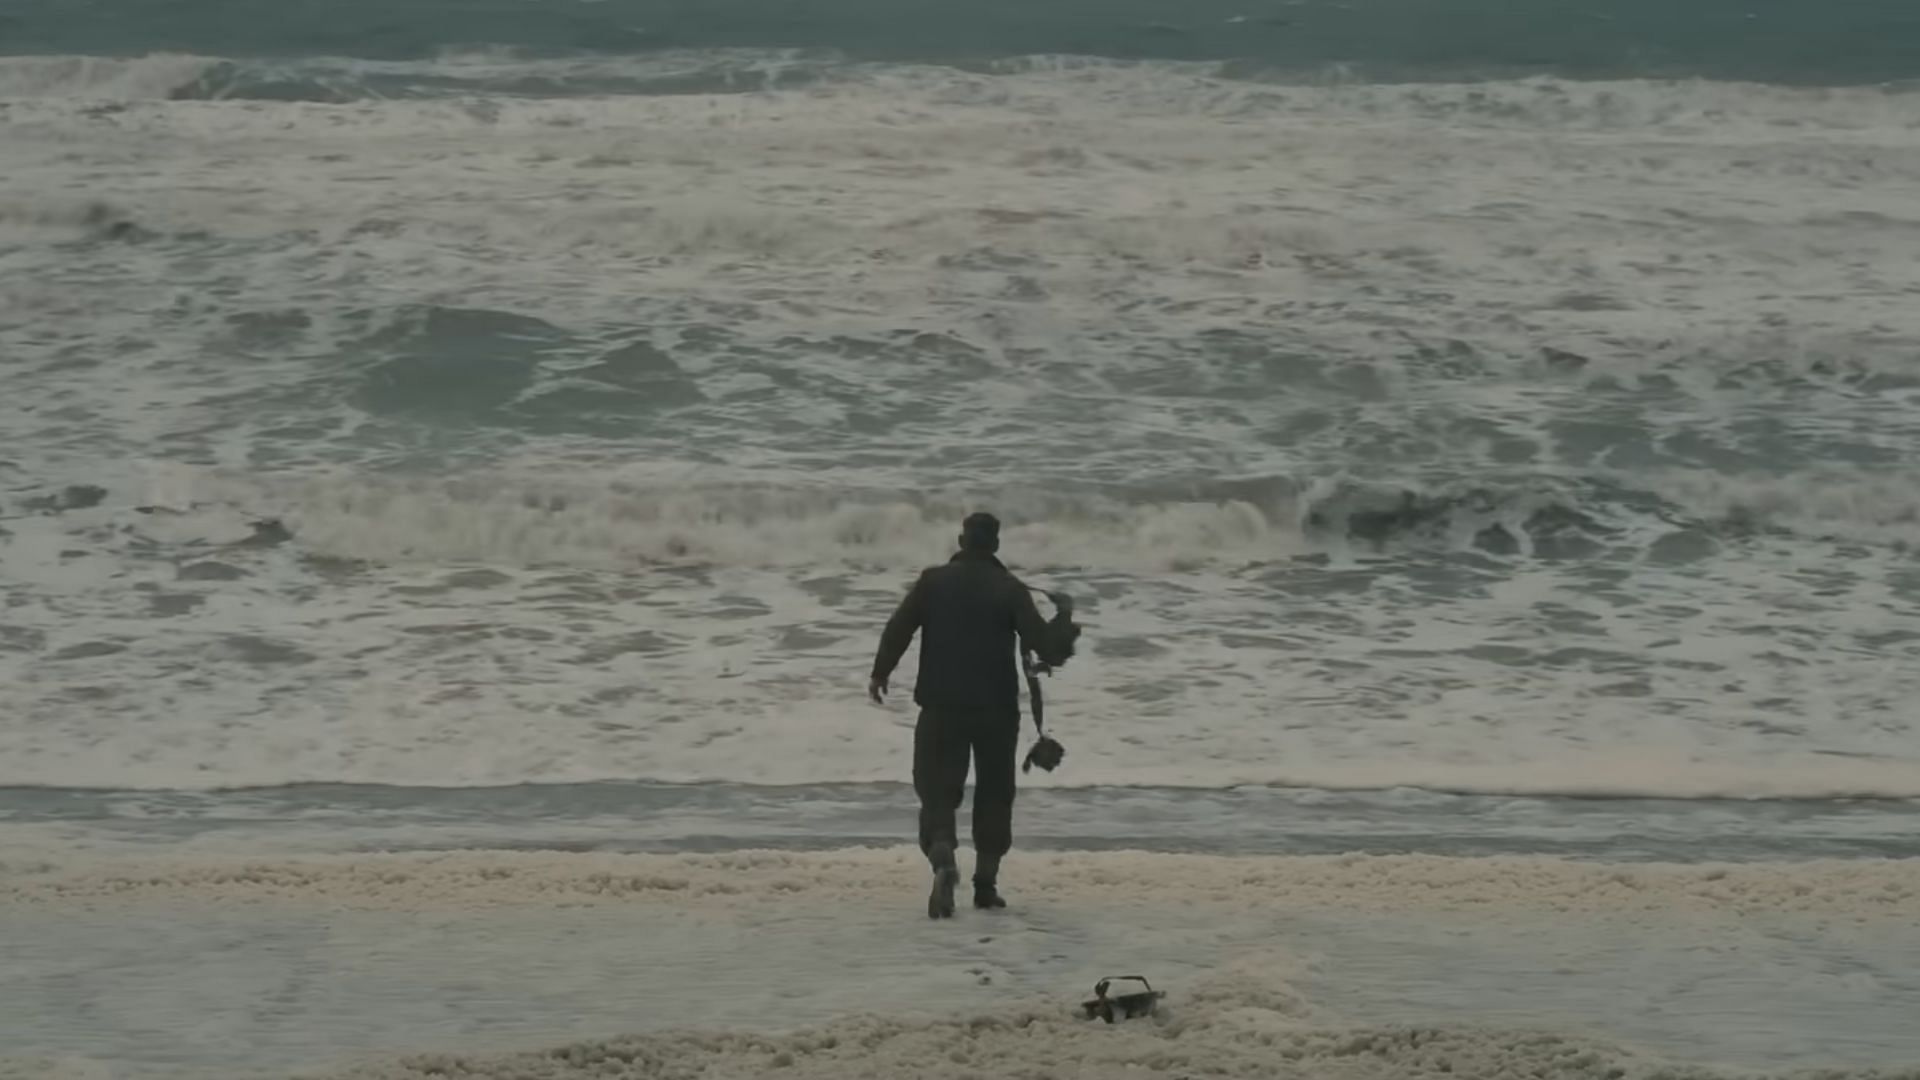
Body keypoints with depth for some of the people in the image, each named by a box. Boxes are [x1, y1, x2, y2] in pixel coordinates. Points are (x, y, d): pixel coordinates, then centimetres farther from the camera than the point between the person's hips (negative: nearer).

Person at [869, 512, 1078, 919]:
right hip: (997, 709, 0)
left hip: (941, 706, 0)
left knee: (938, 790, 2)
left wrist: (880, 674, 13)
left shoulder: (933, 581, -1)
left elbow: (897, 630, -2)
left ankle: (943, 861, -26)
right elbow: (1047, 647, -8)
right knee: (994, 794, 16)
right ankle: (986, 883, 17)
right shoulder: (1010, 589, -4)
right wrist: (1064, 617, 12)